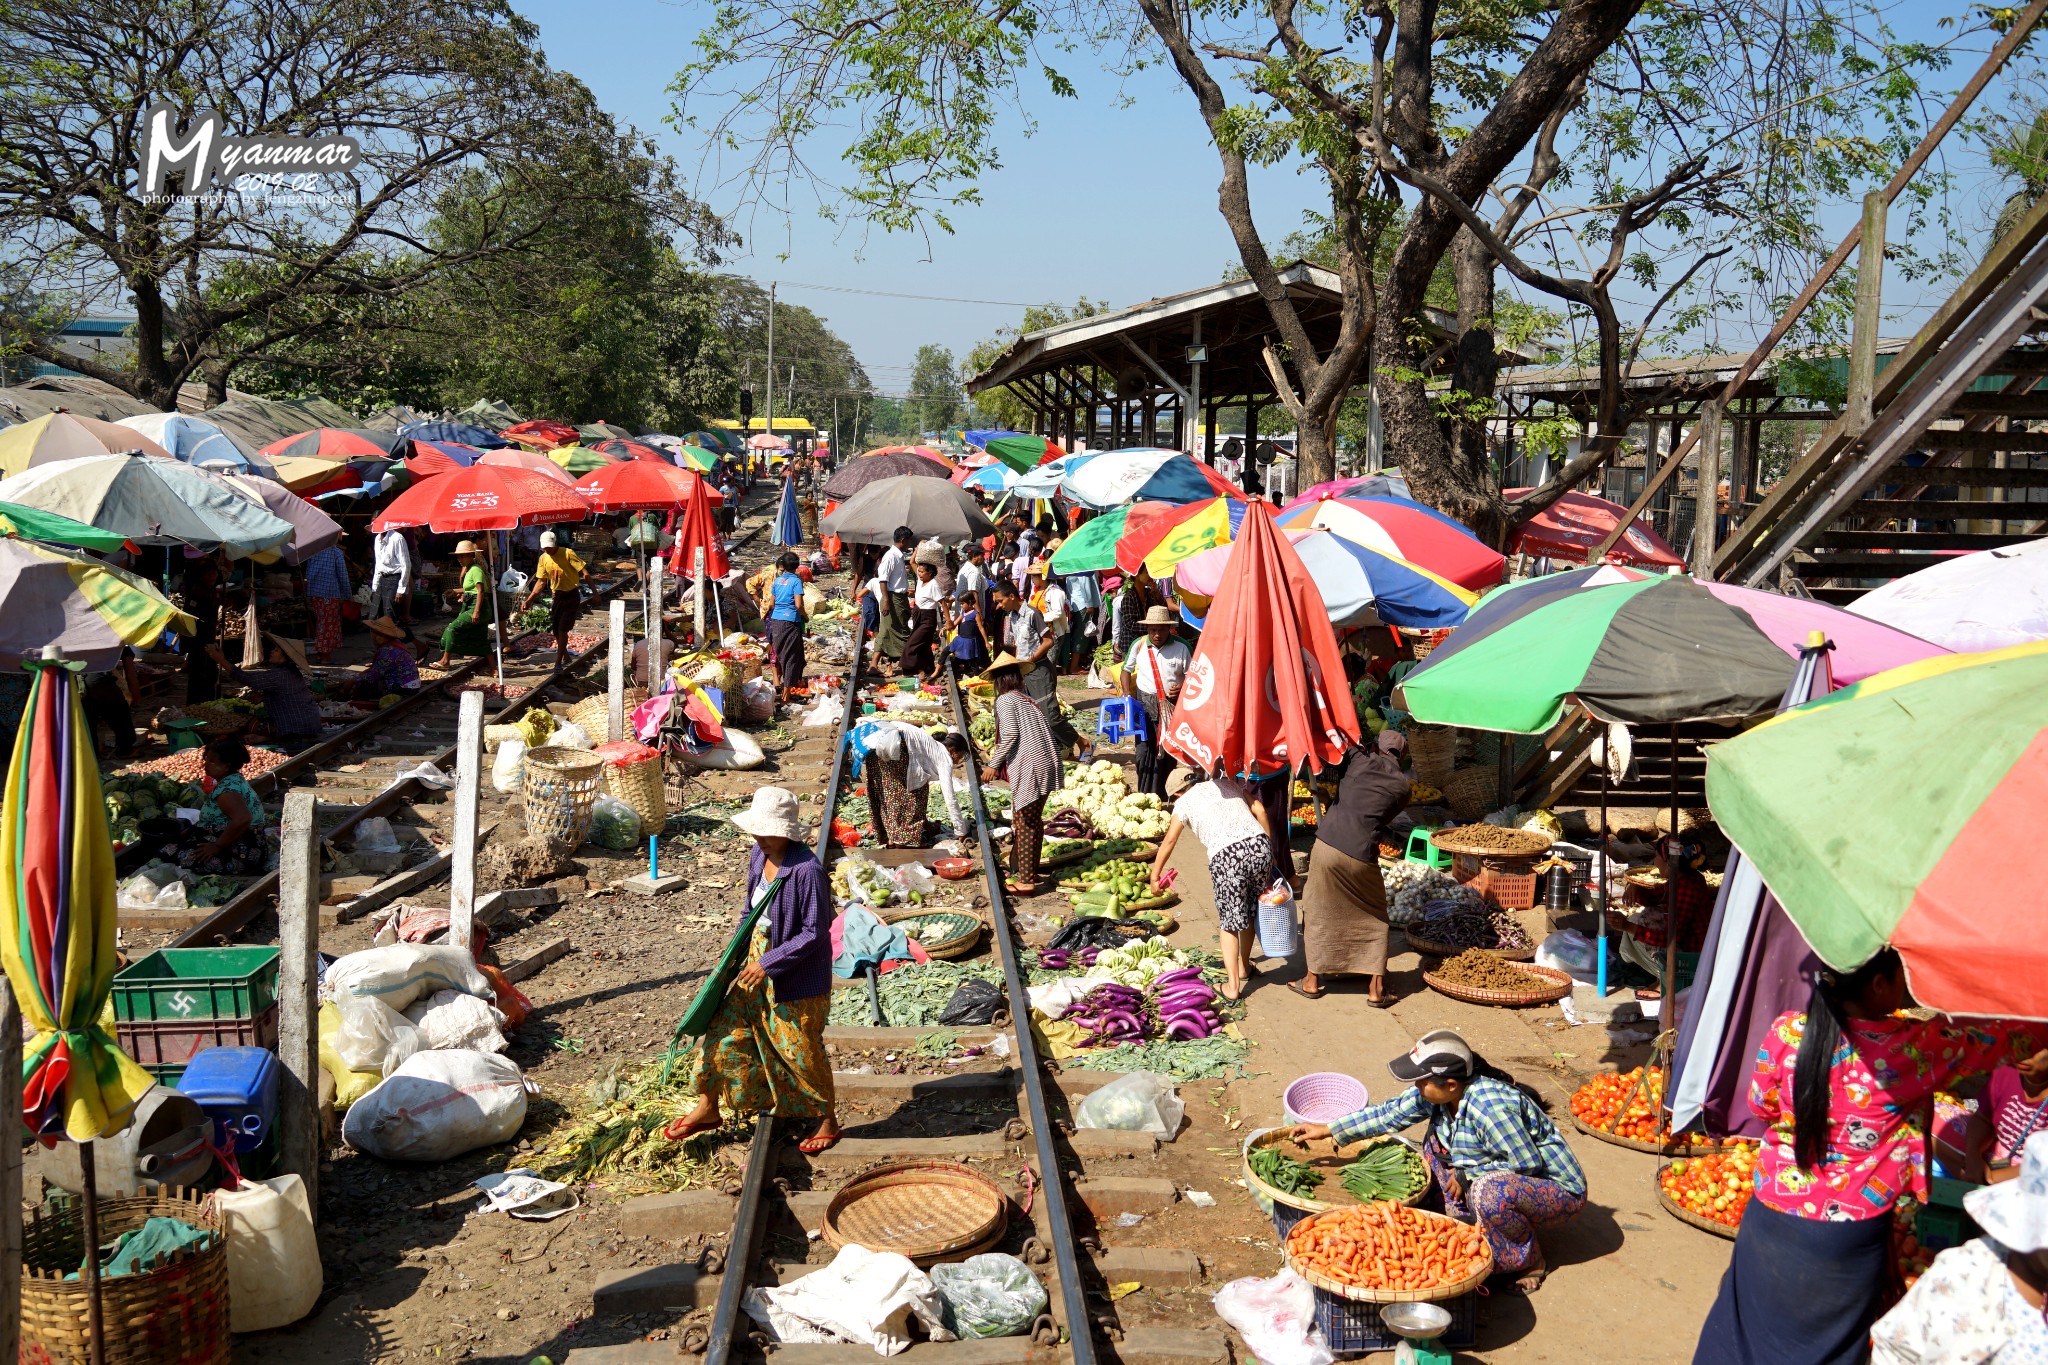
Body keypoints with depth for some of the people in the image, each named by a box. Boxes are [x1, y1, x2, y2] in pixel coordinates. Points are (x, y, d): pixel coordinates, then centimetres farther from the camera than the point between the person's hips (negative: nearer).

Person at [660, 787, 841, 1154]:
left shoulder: (807, 870, -26)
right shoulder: (758, 857, -2)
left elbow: (815, 932, -23)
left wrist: (768, 964, -21)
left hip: (797, 978, -8)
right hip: (757, 966, 8)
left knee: (801, 1050, 7)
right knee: (724, 1031, 13)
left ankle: (827, 1120, 29)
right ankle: (708, 1109, 32)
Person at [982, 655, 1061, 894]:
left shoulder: (1005, 700, -3)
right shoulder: (1027, 698, 19)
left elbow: (1011, 733, -14)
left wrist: (994, 764, -8)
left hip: (1029, 767, -8)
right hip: (1047, 764, 8)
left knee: (1024, 824, -2)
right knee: (1035, 821, 19)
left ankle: (1026, 881, 0)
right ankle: (1030, 871, 31)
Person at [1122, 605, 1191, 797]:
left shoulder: (1181, 647, -4)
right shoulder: (1139, 645, 2)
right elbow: (1126, 670, 15)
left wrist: (1182, 689, -18)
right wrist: (1127, 695, 2)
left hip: (1173, 705, -1)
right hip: (1144, 703, 1)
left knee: (1167, 753, 3)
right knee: (1144, 751, -4)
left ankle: (1159, 795, 15)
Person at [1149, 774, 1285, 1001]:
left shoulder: (1184, 802, 18)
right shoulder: (1228, 783, 25)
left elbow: (1169, 841, 16)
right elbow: (1258, 809, 15)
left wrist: (1155, 875, 26)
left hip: (1225, 856, -3)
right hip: (1259, 844, 4)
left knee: (1229, 921, 10)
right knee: (1250, 911, 23)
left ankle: (1232, 985, 3)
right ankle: (1244, 965, 41)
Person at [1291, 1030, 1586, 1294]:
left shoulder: (1488, 1107, -34)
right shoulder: (1439, 1094, -8)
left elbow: (1528, 1162, -29)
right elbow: (1391, 1113, 3)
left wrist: (1467, 1175, -19)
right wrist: (1326, 1130, 2)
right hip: (1504, 1176, 9)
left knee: (1491, 1191, -37)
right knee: (1437, 1142, 2)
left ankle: (1530, 1263, -8)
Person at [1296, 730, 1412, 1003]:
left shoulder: (1357, 759, 6)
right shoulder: (1402, 786, 8)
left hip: (1327, 844, 1)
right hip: (1362, 855, 0)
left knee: (1317, 912, 16)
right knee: (1375, 919, 17)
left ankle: (1312, 980, 23)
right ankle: (1376, 988, 14)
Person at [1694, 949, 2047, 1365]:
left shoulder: (1786, 1031, -13)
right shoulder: (1911, 1047, -20)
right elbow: (1999, 1042, -5)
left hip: (1771, 1217, 3)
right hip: (1848, 1236, -2)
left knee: (1750, 1325, 22)